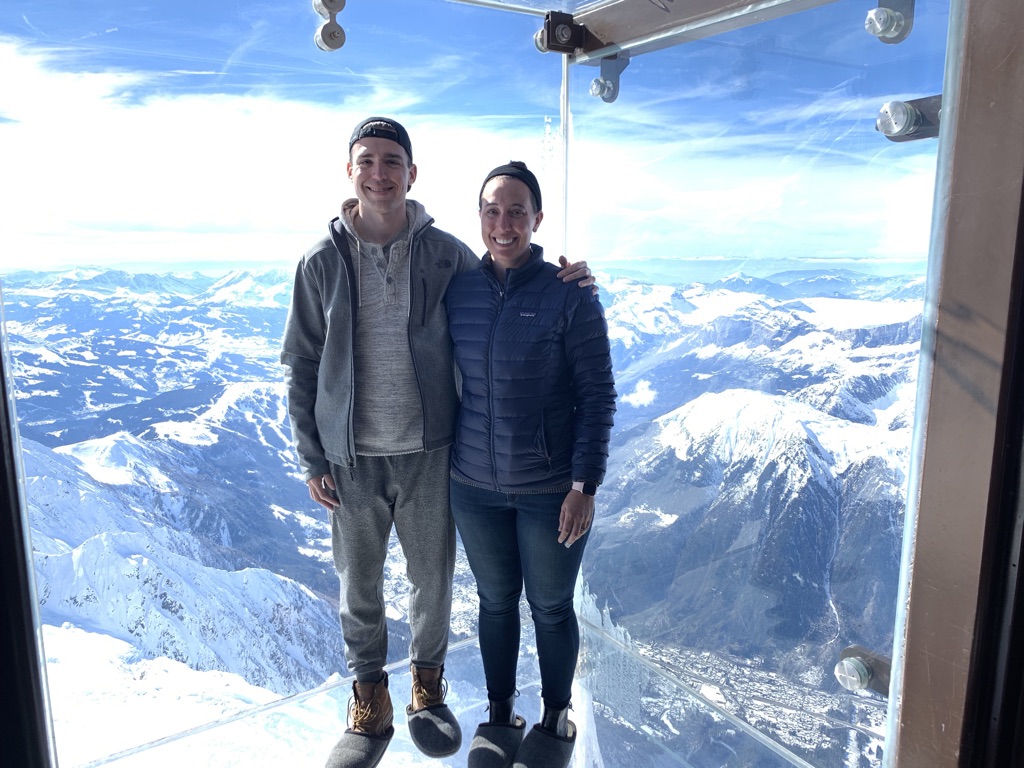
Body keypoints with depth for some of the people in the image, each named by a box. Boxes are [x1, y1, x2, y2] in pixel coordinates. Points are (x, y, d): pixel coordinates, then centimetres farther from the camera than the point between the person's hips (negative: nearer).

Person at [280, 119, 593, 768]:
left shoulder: (446, 254, -2)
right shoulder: (323, 262, -1)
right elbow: (303, 367, 3)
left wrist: (564, 282, -7)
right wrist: (312, 458, 2)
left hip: (428, 451, 0)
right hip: (352, 458, 1)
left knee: (433, 580, 14)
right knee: (359, 588, 13)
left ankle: (428, 689, 40)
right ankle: (370, 704, 36)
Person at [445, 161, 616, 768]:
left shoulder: (570, 296, -11)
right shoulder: (459, 291, 0)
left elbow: (598, 394, -10)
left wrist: (585, 486, -13)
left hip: (551, 491, -3)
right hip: (475, 489, 3)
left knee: (551, 607, 13)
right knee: (496, 601, 18)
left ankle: (557, 719, 38)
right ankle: (501, 715, 40)